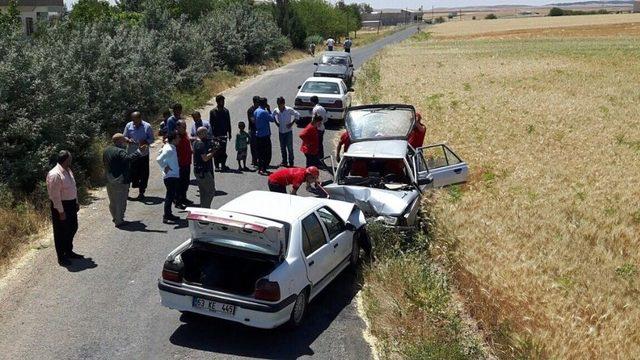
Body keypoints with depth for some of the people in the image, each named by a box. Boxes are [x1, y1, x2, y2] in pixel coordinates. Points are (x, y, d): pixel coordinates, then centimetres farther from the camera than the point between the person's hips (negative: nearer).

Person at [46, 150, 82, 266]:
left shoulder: (68, 170, 6)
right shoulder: (55, 175, -23)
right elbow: (55, 196, -23)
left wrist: (76, 202, 17)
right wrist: (61, 212, -21)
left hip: (71, 204, 9)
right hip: (61, 206, -9)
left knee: (73, 228, 20)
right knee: (61, 232, 4)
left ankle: (69, 252, 37)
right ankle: (61, 257, 18)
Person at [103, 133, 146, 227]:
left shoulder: (106, 150, 8)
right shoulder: (120, 151, -20)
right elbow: (129, 158, -38)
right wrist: (139, 151, -46)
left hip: (109, 181, 9)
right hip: (120, 181, -9)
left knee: (112, 201, 20)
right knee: (120, 202, 1)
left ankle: (115, 218, 34)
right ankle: (119, 221, 6)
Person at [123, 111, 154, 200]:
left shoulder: (147, 126, -6)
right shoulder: (128, 125, -1)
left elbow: (151, 139, -2)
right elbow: (124, 137, 7)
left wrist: (145, 142, -22)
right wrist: (128, 140, -15)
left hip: (143, 154, -1)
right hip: (131, 153, 1)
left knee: (143, 174, 5)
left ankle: (141, 192, 19)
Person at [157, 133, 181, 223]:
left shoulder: (169, 147, 9)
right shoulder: (169, 150, -20)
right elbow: (159, 159, -30)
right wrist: (165, 168, -17)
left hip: (174, 176, 10)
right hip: (171, 176, -10)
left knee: (170, 195, 17)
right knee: (170, 196, -7)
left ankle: (168, 214, 26)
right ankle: (166, 216, -4)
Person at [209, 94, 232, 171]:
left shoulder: (226, 111, 7)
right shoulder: (212, 111, -1)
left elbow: (228, 124, 12)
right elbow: (211, 124, -1)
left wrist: (229, 133, 9)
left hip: (224, 134, 2)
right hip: (215, 135, -2)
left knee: (223, 151, 0)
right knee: (216, 151, 2)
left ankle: (223, 165, 9)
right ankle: (217, 166, 9)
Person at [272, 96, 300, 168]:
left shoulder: (289, 110, -14)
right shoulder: (276, 111, -3)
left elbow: (297, 115, -5)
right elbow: (273, 116, 18)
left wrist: (292, 123, -9)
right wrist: (276, 122, 4)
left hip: (288, 131, -4)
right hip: (280, 131, 4)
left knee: (289, 147, -3)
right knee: (282, 147, 10)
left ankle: (291, 162, 4)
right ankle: (284, 161, 21)